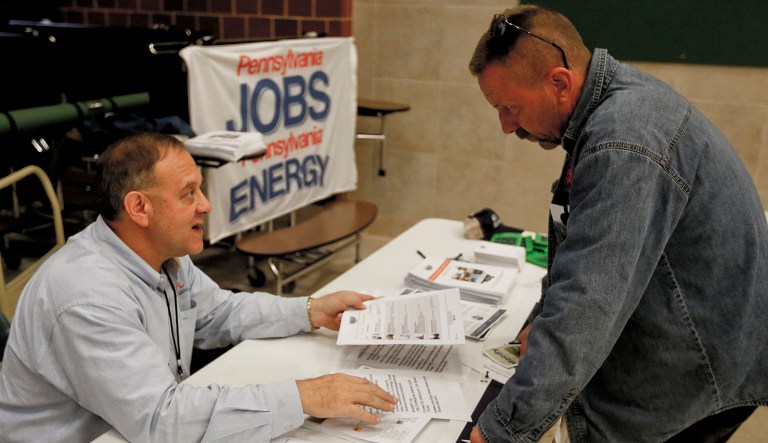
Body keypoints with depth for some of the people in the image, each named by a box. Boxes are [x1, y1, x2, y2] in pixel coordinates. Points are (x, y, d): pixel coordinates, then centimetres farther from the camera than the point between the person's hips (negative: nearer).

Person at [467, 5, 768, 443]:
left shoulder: (623, 144, -29)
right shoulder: (614, 100, 3)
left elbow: (587, 303, -34)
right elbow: (582, 249, 12)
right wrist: (542, 321, 7)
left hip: (699, 371, -9)